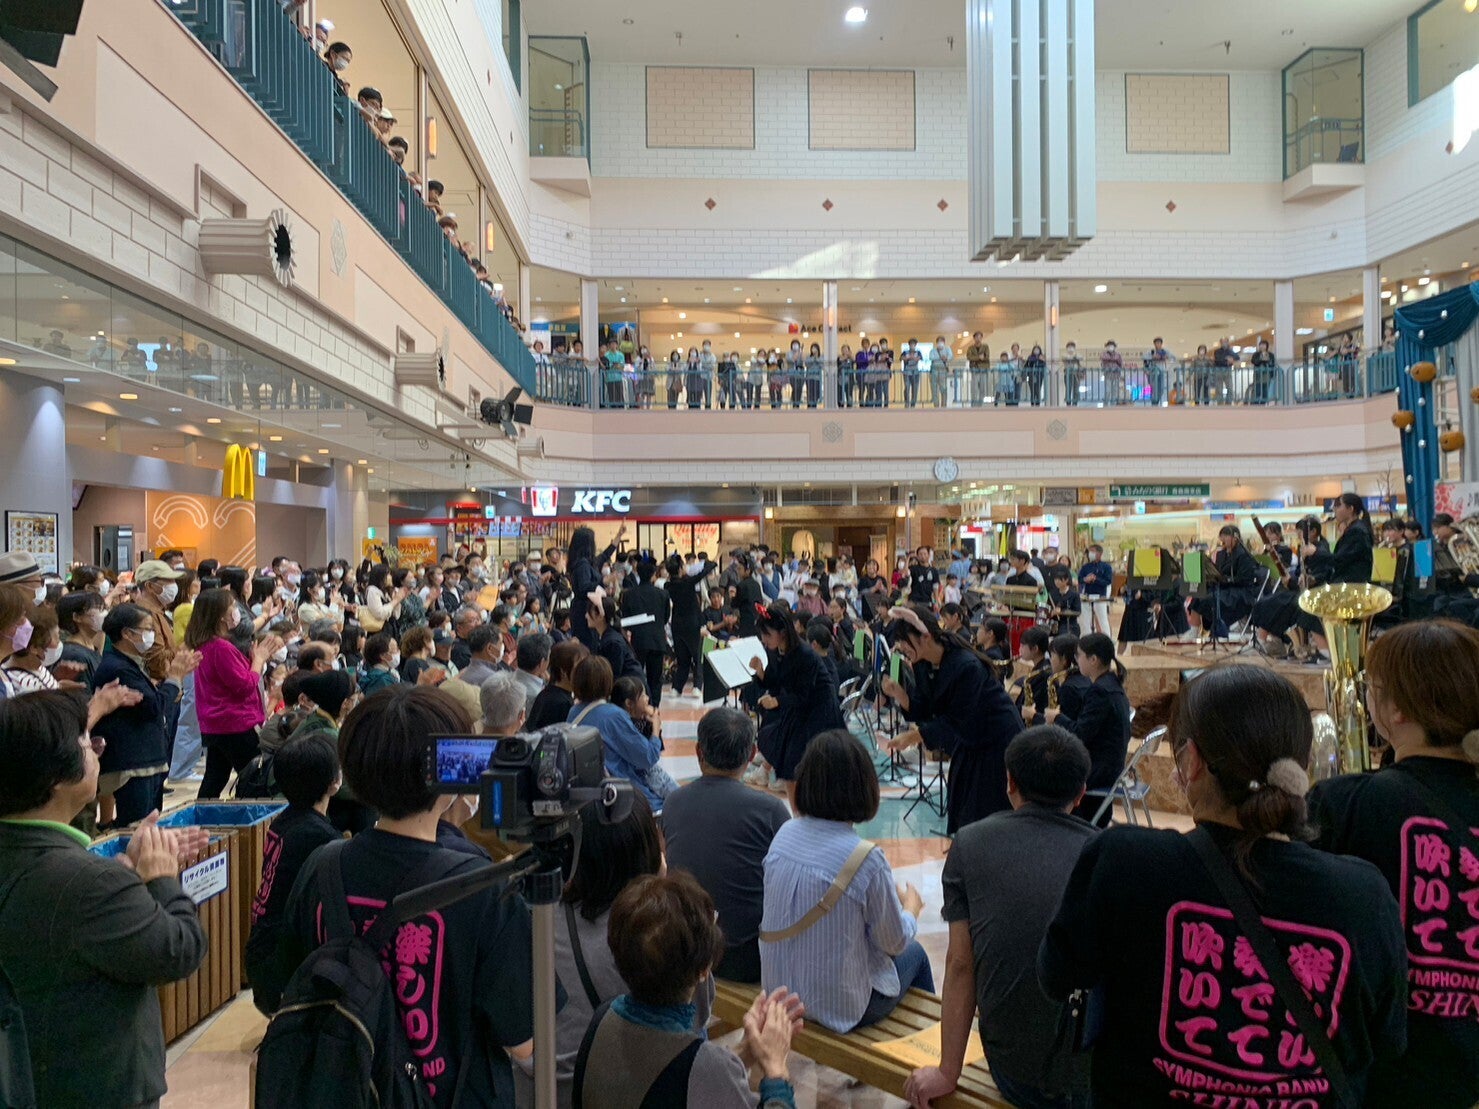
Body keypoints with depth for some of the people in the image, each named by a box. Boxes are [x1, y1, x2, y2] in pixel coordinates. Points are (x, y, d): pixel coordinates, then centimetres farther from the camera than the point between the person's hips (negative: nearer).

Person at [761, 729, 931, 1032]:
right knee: (914, 952, 24)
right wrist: (912, 907, 11)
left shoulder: (784, 834, -8)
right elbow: (895, 943, -11)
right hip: (839, 1005, -5)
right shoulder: (866, 859, -25)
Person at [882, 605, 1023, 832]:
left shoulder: (966, 666, -29)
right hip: (968, 740, 8)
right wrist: (898, 692, -19)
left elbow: (957, 722, -25)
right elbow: (922, 710, -2)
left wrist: (915, 735, -27)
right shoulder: (922, 665, -5)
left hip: (997, 742, -8)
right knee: (959, 814, 12)